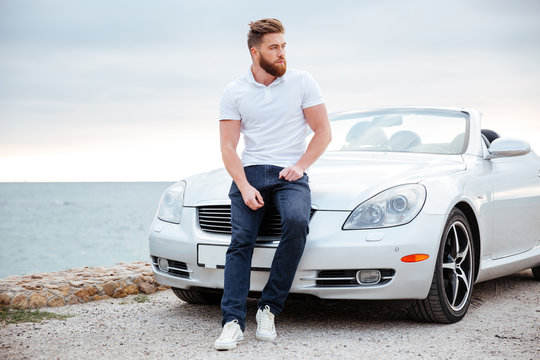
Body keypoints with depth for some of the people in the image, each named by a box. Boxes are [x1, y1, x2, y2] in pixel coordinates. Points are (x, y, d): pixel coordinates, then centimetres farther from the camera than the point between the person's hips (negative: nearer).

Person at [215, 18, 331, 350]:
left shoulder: (302, 82, 6)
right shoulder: (234, 92, 8)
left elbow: (324, 132, 7)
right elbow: (228, 147, 4)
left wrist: (300, 165, -8)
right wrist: (244, 187, -11)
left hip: (291, 173, -1)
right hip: (250, 172, 1)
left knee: (297, 222, -31)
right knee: (241, 239, -20)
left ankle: (269, 308, -21)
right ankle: (234, 321, -23)